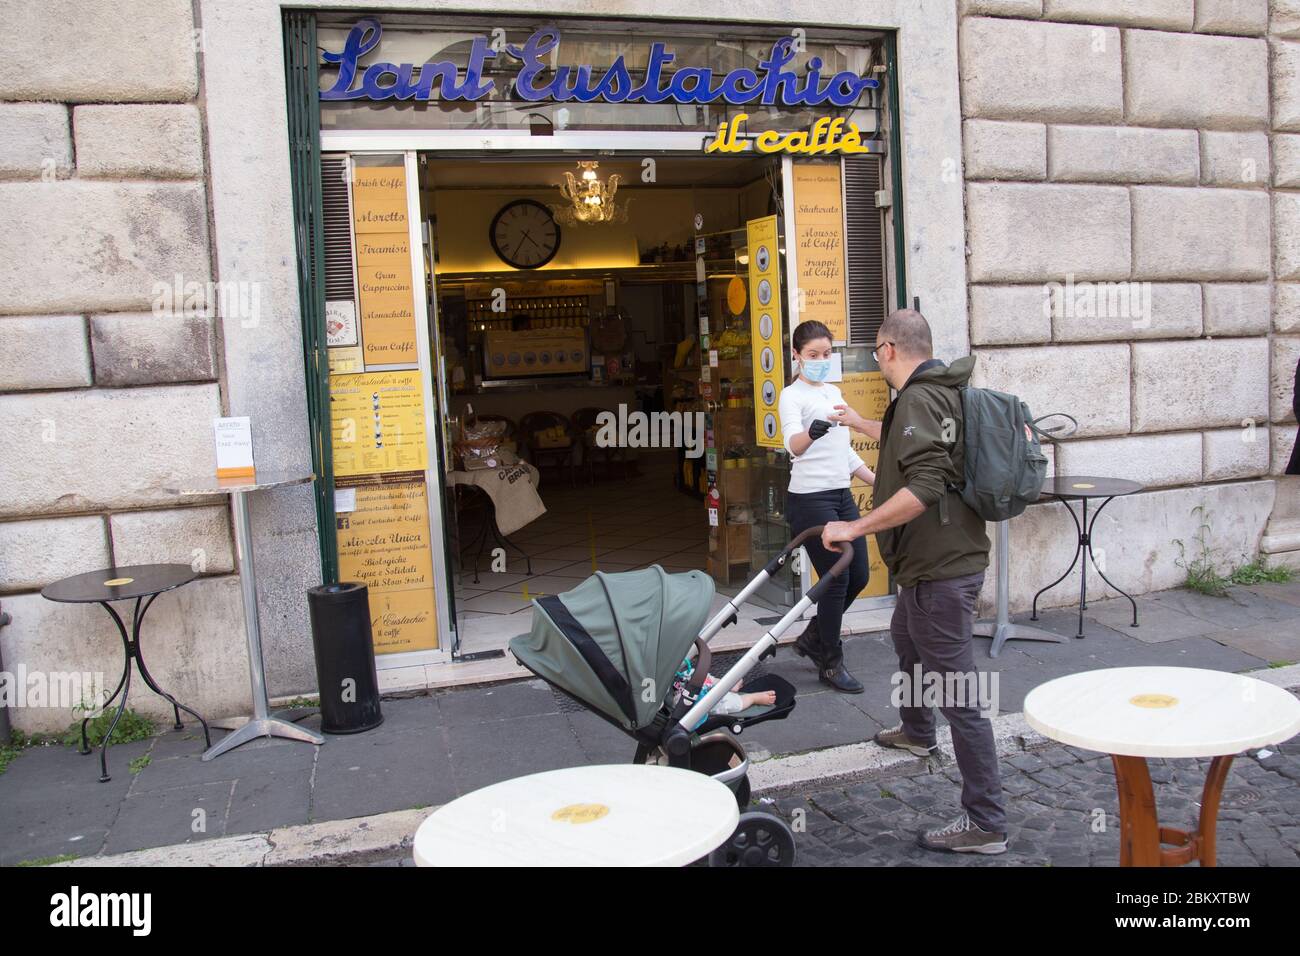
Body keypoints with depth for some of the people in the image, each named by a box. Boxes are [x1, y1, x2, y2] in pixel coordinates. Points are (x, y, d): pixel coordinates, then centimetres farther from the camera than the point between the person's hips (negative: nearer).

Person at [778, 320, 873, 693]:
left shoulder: (834, 393, 15)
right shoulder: (792, 396, -9)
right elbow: (793, 444, -30)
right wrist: (810, 433, -51)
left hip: (842, 495, 8)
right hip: (810, 498, -8)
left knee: (858, 576, 9)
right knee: (837, 580, -4)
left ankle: (812, 638, 28)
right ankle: (831, 663, 13)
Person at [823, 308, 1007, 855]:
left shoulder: (919, 399, -19)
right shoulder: (938, 393, 14)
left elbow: (923, 487, -32)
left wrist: (856, 528, -26)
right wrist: (860, 424, 50)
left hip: (940, 569, -11)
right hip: (935, 562, 11)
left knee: (958, 693, -5)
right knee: (906, 639, 33)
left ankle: (985, 823, 4)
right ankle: (917, 732, 57)